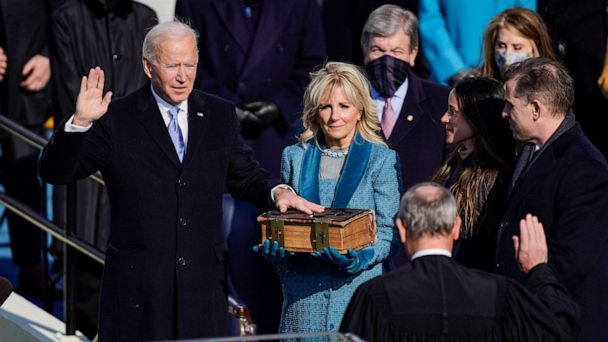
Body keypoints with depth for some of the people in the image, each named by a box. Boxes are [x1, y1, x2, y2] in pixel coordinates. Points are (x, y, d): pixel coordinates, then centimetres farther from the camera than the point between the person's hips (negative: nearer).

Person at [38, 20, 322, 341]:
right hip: (137, 287, -3)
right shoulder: (117, 119, -2)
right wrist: (79, 122, -21)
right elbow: (54, 172, -5)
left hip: (203, 286, 3)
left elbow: (244, 176, 19)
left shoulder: (220, 116, 10)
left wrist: (277, 192, -2)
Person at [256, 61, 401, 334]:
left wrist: (362, 257, -19)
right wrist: (275, 249, -6)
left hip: (361, 291, -2)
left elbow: (387, 231, 0)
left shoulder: (383, 159, 4)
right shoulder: (295, 157, 12)